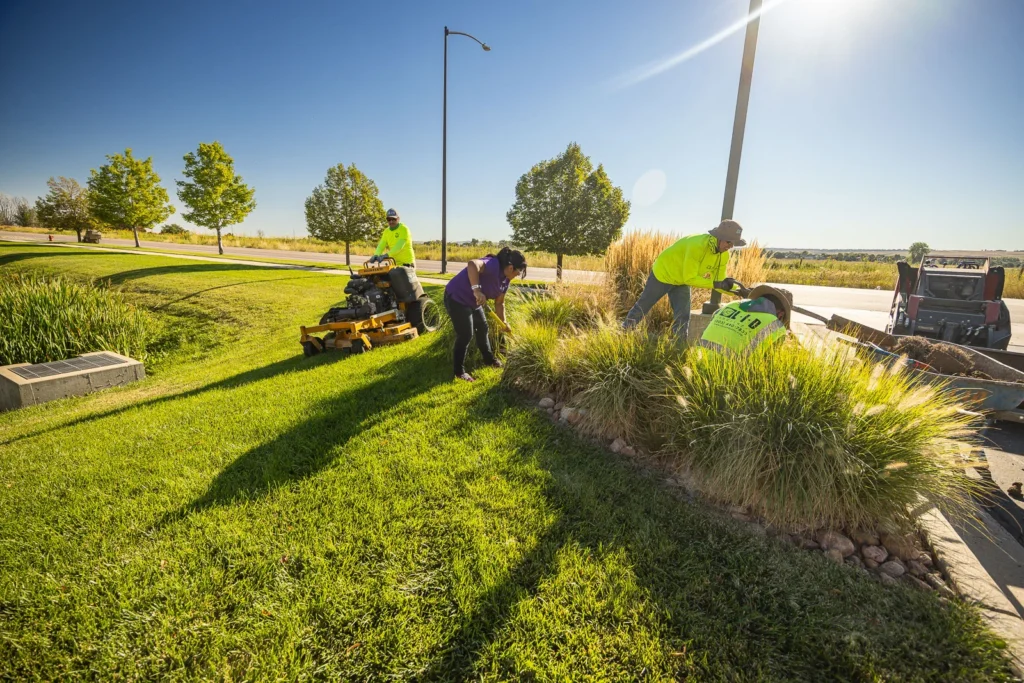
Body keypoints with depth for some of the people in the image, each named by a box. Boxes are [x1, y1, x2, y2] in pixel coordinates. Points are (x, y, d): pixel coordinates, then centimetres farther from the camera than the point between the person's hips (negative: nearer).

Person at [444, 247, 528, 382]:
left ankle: (489, 359, 40)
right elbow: (472, 264, -49)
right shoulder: (493, 265, -28)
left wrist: (504, 323, 10)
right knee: (465, 334, -8)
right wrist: (477, 289, -55)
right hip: (456, 298, -10)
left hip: (473, 301, 10)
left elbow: (499, 303, 10)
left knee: (483, 328, 20)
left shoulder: (505, 279, 1)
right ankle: (459, 372, 6)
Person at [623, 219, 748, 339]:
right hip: (663, 274, -6)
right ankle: (624, 331, 28)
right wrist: (716, 284, -39)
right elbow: (690, 278, -34)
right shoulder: (698, 245, -37)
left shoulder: (724, 256, -13)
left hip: (682, 283, 6)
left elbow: (719, 281, -6)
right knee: (643, 306, 8)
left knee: (683, 316, -3)